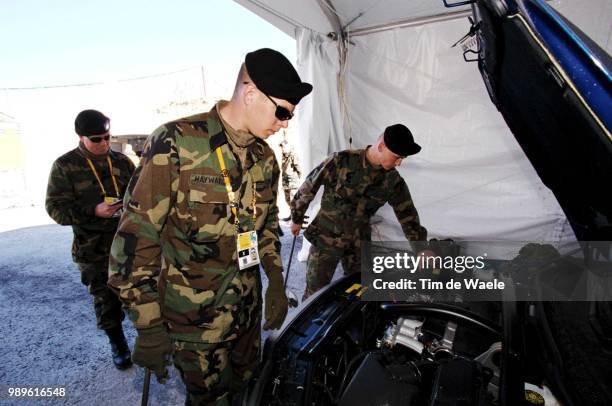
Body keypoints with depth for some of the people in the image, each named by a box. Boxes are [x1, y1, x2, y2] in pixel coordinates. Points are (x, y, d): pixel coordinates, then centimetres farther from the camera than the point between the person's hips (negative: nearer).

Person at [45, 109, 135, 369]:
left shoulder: (122, 161, 6)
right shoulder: (64, 166, -3)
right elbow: (55, 207, -7)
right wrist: (93, 211, -22)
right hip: (93, 250, -2)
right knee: (106, 299, 11)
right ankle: (118, 345, 32)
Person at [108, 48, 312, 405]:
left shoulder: (265, 157, 3)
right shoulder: (176, 143, -18)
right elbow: (135, 238, -17)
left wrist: (276, 284, 9)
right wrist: (148, 327, -14)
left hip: (248, 309, 6)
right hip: (194, 318, -5)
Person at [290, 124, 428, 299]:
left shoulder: (393, 181, -5)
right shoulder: (342, 161, -17)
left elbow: (407, 215, 1)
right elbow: (309, 188, -7)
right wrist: (297, 219, 3)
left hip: (359, 244, 4)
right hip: (326, 238, -3)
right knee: (315, 292, 2)